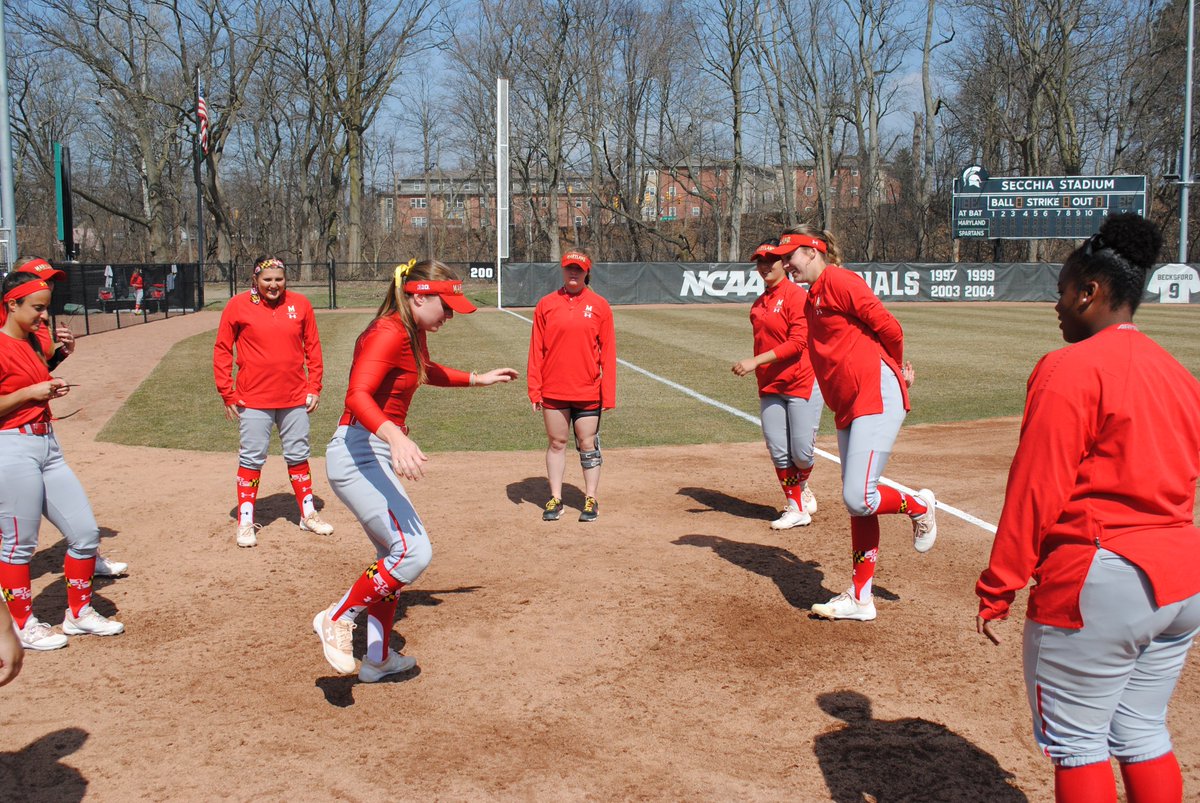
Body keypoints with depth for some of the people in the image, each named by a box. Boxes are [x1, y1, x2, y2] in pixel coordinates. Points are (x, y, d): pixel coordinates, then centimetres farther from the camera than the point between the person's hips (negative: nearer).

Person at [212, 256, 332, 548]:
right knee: (251, 459, 4)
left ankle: (308, 514, 26)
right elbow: (222, 350, -1)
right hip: (254, 399, -2)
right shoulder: (238, 305, -5)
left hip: (295, 398, 3)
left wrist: (314, 387, 3)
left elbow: (313, 347, 8)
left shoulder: (300, 304, 1)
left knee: (298, 456, 13)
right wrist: (228, 394, -4)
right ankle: (246, 522, 14)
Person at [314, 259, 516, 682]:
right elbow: (357, 396, -34)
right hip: (359, 453, -11)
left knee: (397, 555, 18)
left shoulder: (412, 333, 11)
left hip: (377, 456, 11)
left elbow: (427, 372, 34)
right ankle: (337, 618, -1)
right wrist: (394, 436, -51)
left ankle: (378, 658, 30)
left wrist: (477, 379, 36)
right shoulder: (389, 334, -19)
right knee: (414, 551, -19)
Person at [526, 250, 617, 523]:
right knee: (556, 443, 9)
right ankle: (555, 499, 18)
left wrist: (608, 393, -5)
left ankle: (591, 499, 16)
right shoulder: (546, 304, 3)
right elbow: (536, 350, 4)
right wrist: (534, 389, -2)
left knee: (588, 445, 5)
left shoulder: (599, 306, 1)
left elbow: (608, 352, 0)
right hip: (553, 391, 1)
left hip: (588, 391, -1)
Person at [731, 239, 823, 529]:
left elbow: (797, 343, -20)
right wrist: (761, 378, 14)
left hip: (802, 384, -7)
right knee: (778, 453, 4)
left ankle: (800, 489, 29)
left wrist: (756, 361, -25)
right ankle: (796, 508, 18)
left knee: (801, 453, -3)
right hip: (769, 389, 7)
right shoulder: (758, 304, 13)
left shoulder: (797, 295, -11)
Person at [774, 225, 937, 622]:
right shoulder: (812, 299, 20)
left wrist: (893, 373, 5)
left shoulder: (837, 280, -8)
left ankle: (919, 506, 16)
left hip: (877, 398, -9)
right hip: (848, 408, 9)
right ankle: (860, 598, 17)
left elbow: (889, 327, -11)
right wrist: (893, 371, 12)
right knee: (856, 503, 10)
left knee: (858, 498, -14)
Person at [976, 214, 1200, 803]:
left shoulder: (1069, 369, -14)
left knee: (1075, 742, 4)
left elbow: (1035, 490, -16)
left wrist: (998, 589, -11)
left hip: (1098, 581, -8)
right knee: (1144, 736, 18)